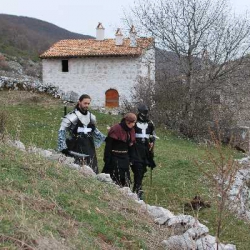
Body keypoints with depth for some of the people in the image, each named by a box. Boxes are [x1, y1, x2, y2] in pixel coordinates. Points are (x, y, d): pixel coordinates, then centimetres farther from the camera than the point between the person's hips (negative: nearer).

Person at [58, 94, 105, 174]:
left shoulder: (91, 117, 12)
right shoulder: (72, 116, -8)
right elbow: (62, 131, -8)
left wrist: (105, 139, 25)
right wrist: (63, 147, -15)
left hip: (89, 150, 6)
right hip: (76, 150, -6)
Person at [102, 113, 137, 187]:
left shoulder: (131, 131, 8)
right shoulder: (116, 129, -16)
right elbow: (108, 145, -16)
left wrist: (130, 158, 13)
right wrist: (107, 160, -17)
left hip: (125, 158, 8)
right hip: (115, 158, -7)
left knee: (125, 180, 10)